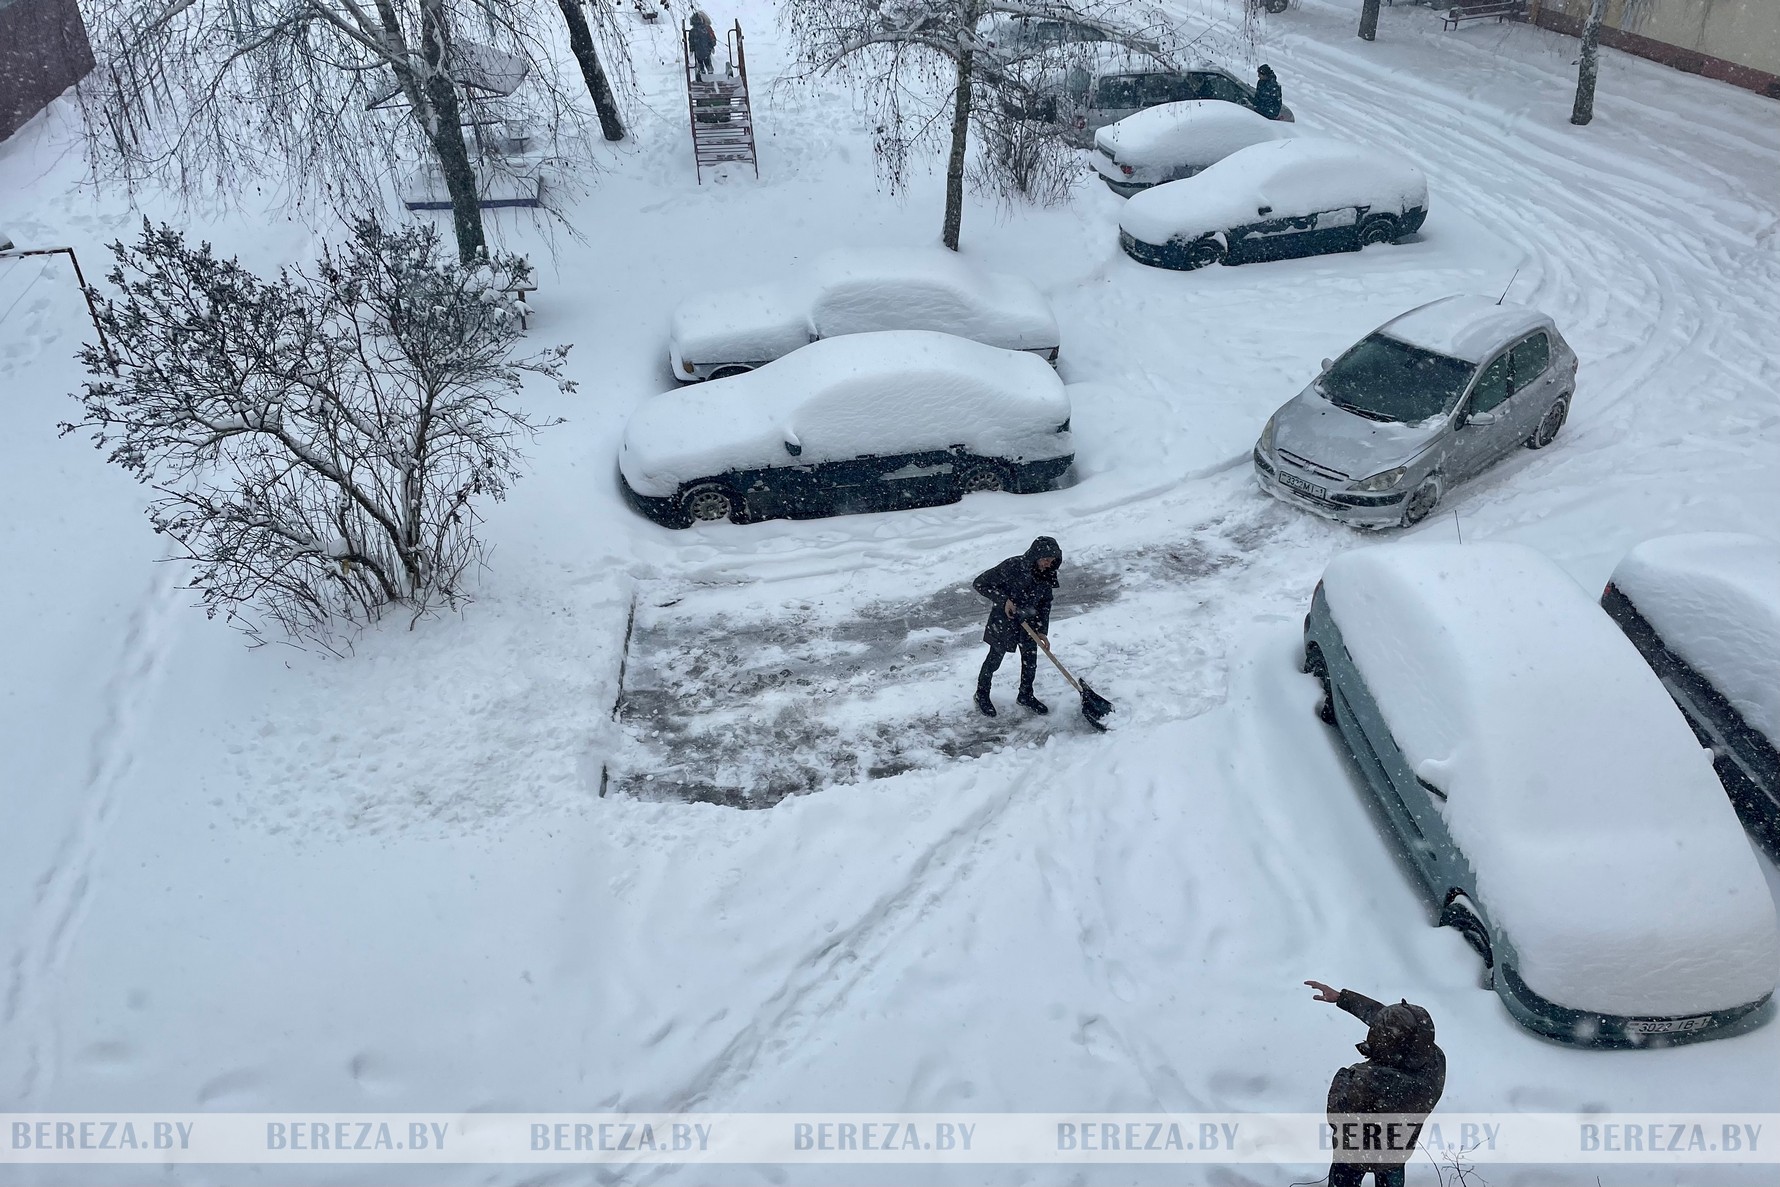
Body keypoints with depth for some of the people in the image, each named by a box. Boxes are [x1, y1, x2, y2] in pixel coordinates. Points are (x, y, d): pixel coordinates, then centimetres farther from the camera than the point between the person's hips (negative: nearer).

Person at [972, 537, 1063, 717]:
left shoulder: (1047, 574, -10)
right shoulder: (1013, 566, -28)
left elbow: (1045, 603, 3)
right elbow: (979, 583, -23)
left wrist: (1042, 631, -4)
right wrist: (1004, 600, -29)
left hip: (1028, 621, 5)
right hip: (1003, 620, -5)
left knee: (1030, 659, 14)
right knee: (995, 657, 11)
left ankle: (1026, 695, 37)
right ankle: (982, 694, 32)